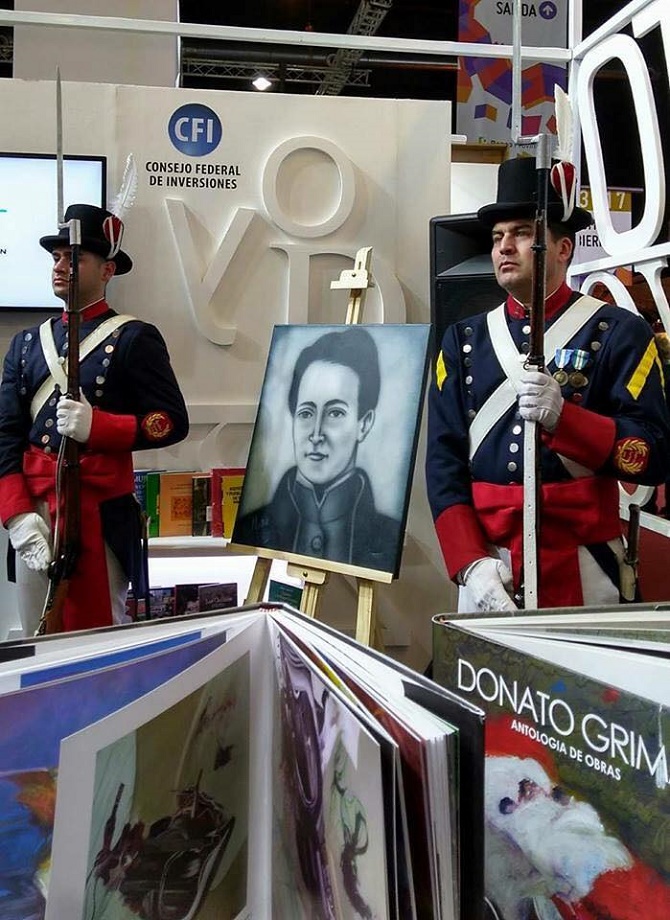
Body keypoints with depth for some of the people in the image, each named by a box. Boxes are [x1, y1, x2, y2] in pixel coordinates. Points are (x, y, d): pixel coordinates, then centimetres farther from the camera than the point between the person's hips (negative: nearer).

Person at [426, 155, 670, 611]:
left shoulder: (619, 332, 1)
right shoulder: (464, 340, 10)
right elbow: (444, 459, 4)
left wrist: (562, 416, -21)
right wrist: (470, 564, -9)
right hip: (484, 559, 3)